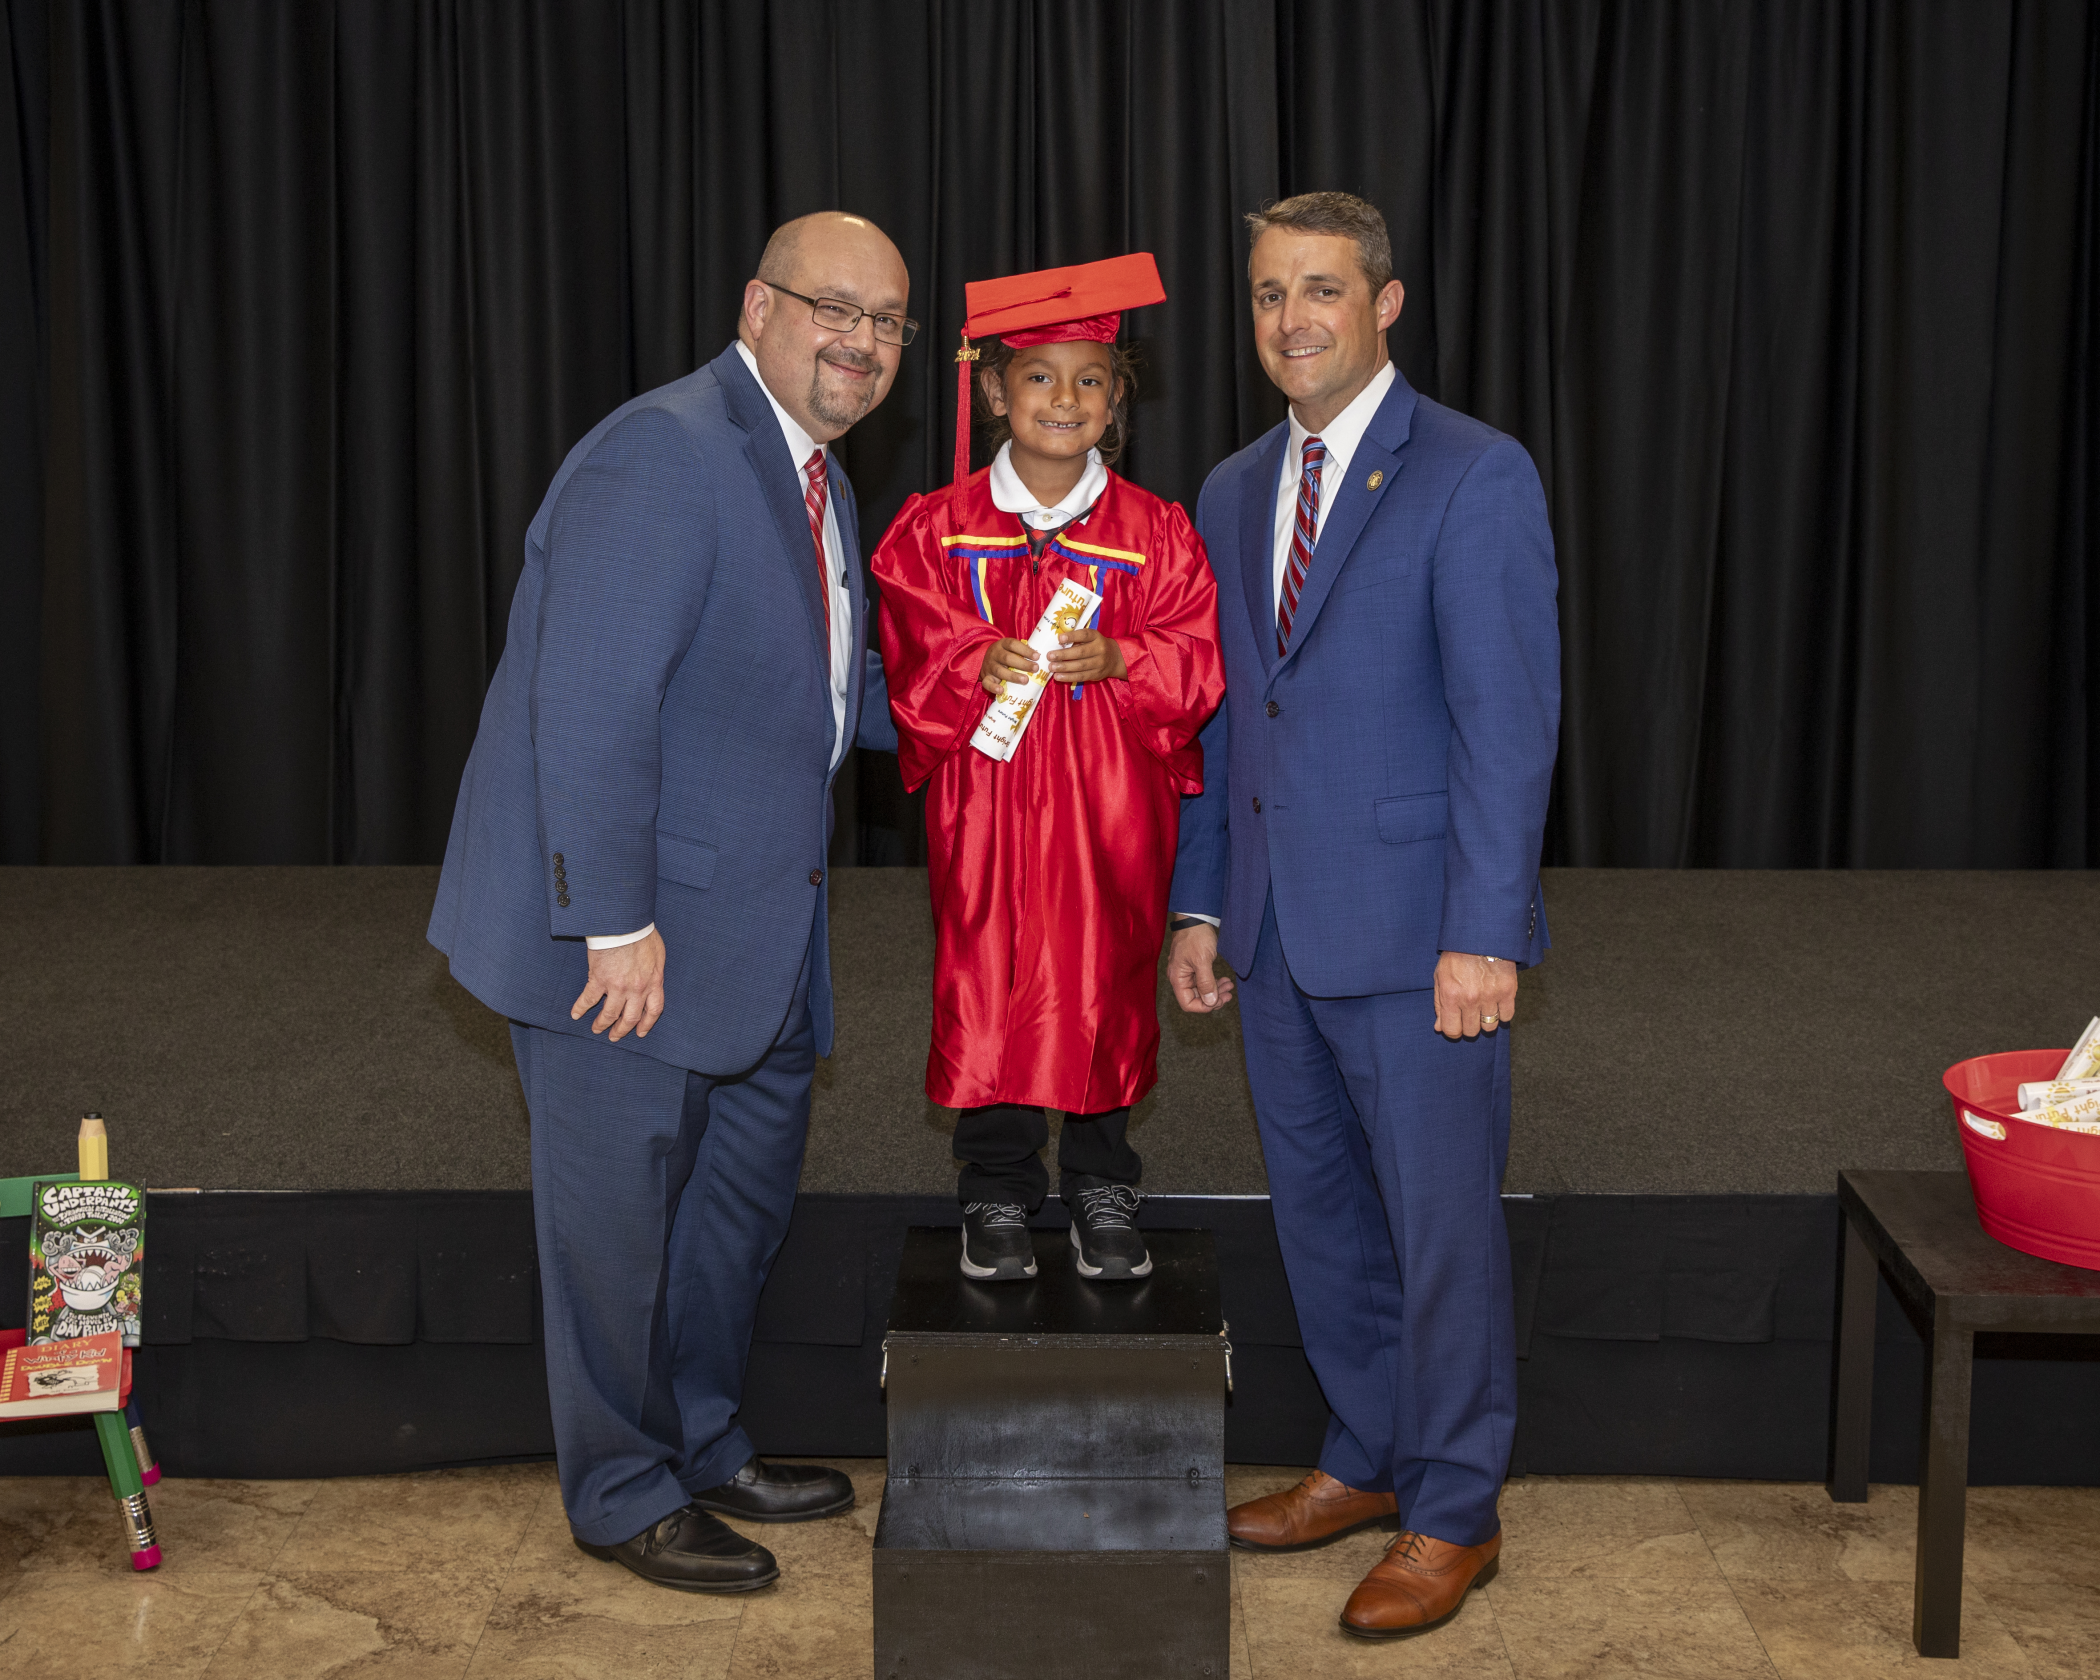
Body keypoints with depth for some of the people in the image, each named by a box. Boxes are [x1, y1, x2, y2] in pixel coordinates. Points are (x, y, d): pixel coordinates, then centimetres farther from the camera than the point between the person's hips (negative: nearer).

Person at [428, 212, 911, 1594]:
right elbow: (590, 705, -26)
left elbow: (841, 692, 19)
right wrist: (618, 922, -26)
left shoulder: (818, 482, 11)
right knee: (620, 1211, 6)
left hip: (749, 921, 10)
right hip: (623, 926, -10)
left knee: (745, 1191, 21)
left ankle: (704, 1448, 40)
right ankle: (626, 1495, 24)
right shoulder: (665, 456, -20)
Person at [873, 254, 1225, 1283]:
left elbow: (1195, 659, -1)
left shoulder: (1155, 533, 2)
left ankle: (1102, 1190, 21)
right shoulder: (939, 526, 2)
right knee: (987, 986, 3)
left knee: (1104, 983, 5)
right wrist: (977, 663, -18)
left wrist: (1115, 660, -18)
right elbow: (913, 648, 1)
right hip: (984, 800, 0)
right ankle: (996, 1197, 17)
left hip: (1110, 808, 0)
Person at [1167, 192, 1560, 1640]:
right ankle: (1366, 1463, 33)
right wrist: (1201, 905, 11)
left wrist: (1484, 934, -18)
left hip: (1418, 933, -6)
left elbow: (1509, 721, -13)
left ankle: (1454, 1517, 18)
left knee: (1443, 1227, 3)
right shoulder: (1233, 493, 13)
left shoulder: (1476, 478, -8)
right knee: (1320, 1216, 16)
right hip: (1278, 934, 7)